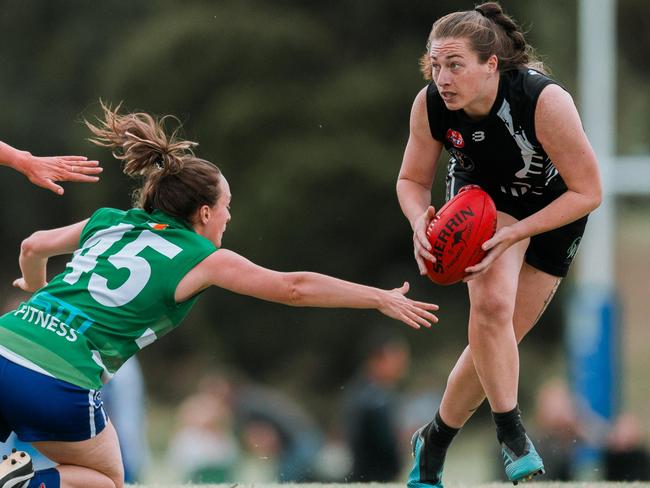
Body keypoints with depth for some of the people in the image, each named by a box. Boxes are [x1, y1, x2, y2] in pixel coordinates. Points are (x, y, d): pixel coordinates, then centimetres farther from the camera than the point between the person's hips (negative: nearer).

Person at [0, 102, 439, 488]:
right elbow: (293, 288, 6)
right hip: (59, 386, -5)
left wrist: (37, 288, 55)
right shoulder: (199, 259, 4)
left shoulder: (110, 224, 19)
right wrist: (382, 299, 14)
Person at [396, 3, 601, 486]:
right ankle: (511, 435, -16)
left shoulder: (545, 101, -37)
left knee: (496, 344, 2)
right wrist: (420, 219, -30)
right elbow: (412, 179, -7)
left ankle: (434, 441, 23)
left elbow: (587, 193, -27)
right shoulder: (430, 105, -25)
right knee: (491, 303, -28)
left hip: (554, 212, -1)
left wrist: (513, 233, -34)